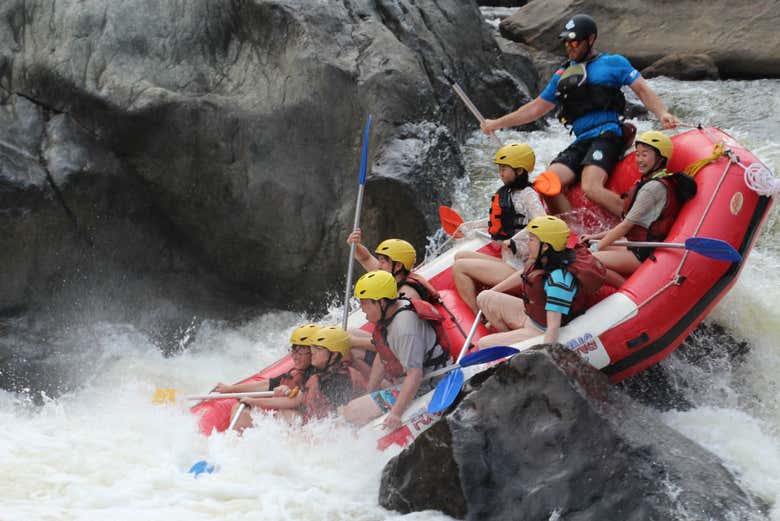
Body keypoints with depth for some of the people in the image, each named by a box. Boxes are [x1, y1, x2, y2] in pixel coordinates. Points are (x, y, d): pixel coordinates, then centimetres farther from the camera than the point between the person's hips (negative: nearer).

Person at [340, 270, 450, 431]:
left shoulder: (405, 327, -27)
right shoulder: (387, 315, 4)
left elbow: (415, 374, -32)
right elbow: (382, 359, 15)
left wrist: (396, 414, -36)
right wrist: (369, 395, 17)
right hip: (401, 382, 11)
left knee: (352, 412, -19)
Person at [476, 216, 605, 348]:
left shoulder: (558, 279, -34)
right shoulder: (545, 260, -7)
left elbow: (553, 327, -38)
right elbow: (523, 275, 16)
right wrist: (491, 292, 27)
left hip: (541, 331, -9)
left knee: (483, 345, -13)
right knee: (484, 298, 11)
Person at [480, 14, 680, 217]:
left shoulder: (613, 63, 9)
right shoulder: (562, 76, 25)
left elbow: (642, 90, 5)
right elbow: (536, 107, 30)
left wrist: (662, 113, -14)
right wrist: (497, 123, 27)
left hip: (606, 135, -6)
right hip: (581, 142, 6)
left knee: (591, 188, -31)